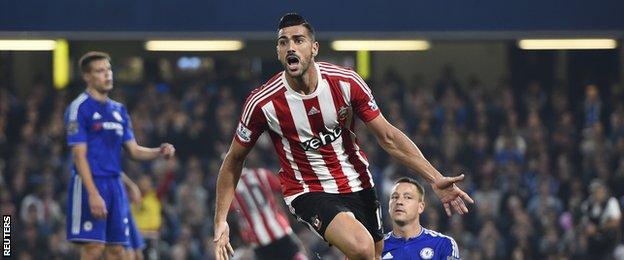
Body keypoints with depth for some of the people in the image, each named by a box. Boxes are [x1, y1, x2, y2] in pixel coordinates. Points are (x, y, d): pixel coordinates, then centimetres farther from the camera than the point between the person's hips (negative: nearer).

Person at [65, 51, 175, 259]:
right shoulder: (79, 108, -7)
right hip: (89, 184, -7)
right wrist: (93, 194, -22)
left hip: (115, 185, 7)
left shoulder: (118, 110, 16)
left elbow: (134, 151, 18)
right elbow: (79, 156, -13)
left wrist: (160, 152, -3)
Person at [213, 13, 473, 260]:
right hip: (308, 192, -4)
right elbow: (234, 160, -2)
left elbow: (388, 137, -4)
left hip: (357, 185, 4)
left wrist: (435, 178, -12)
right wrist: (220, 221, -6)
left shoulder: (346, 82, -12)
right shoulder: (262, 103, -16)